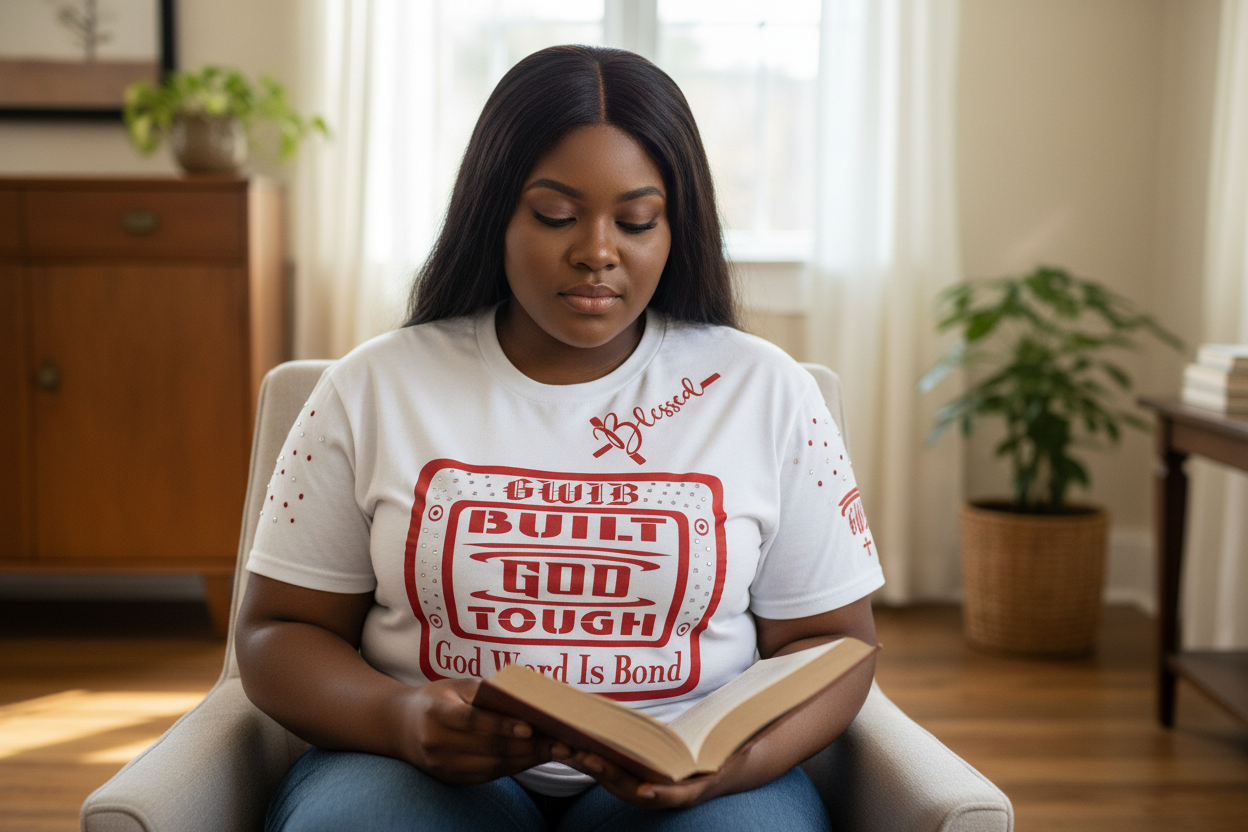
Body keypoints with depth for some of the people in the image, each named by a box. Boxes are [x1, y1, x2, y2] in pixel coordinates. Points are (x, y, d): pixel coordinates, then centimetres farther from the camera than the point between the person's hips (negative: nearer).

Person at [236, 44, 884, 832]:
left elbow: (830, 640, 7)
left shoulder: (768, 393, 4)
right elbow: (280, 633, 7)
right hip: (422, 767, 0)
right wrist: (400, 717, -15)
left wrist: (732, 761, -14)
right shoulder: (373, 389, 4)